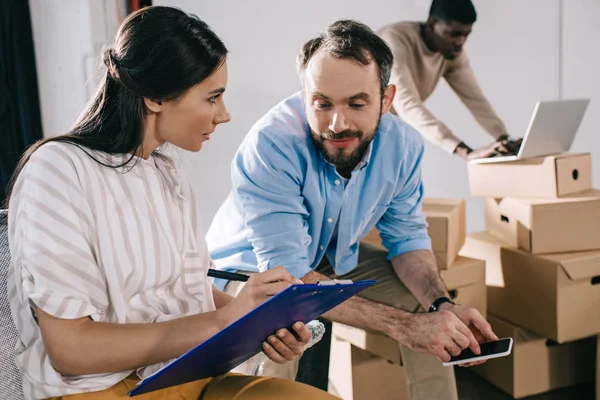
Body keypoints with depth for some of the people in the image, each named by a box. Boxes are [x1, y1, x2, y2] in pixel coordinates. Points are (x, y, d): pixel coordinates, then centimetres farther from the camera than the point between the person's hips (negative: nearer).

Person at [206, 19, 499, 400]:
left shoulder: (404, 145, -18)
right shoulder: (271, 146, -35)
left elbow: (407, 236, -5)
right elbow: (289, 276, -36)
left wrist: (441, 304, -25)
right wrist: (402, 326, -42)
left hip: (336, 260, 5)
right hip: (254, 268, -5)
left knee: (429, 300, -2)